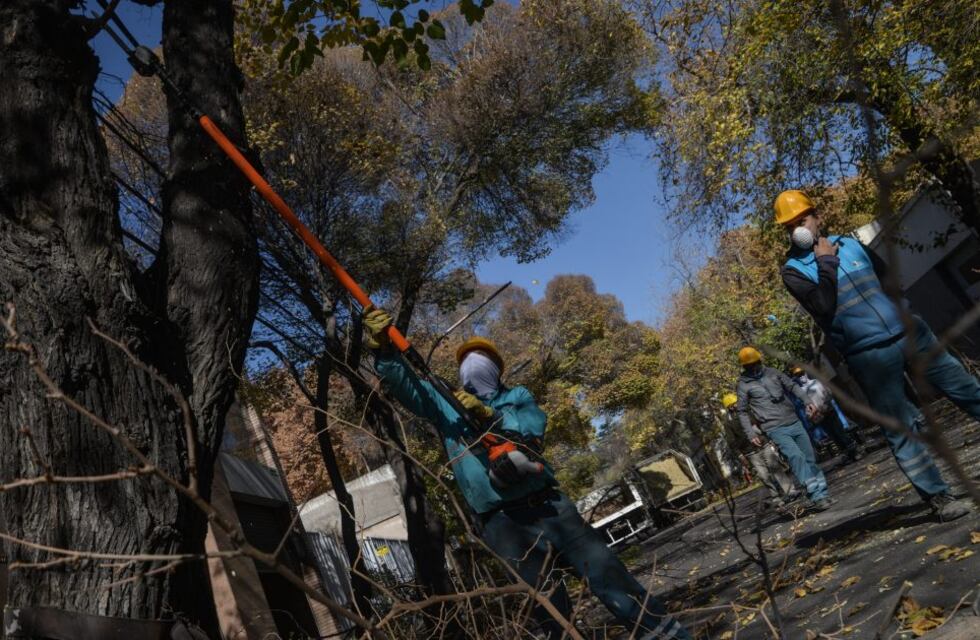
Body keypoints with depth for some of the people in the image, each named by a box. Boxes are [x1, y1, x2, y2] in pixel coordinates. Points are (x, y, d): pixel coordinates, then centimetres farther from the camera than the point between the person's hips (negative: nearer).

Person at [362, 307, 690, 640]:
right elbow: (404, 384, -2)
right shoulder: (445, 403, 14)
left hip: (549, 506, 1)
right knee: (550, 612, -1)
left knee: (612, 580, 0)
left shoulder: (518, 396, 16)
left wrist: (488, 415, -15)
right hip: (502, 524, -1)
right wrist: (383, 347, -19)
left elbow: (534, 429, -4)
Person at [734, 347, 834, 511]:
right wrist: (751, 434, -5)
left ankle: (822, 492, 12)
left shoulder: (772, 372, 12)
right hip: (775, 429, -5)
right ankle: (817, 495, -22)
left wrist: (806, 401, -1)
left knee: (810, 457, 4)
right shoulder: (743, 385, 1)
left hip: (794, 422, 5)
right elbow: (742, 411, 2)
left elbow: (792, 386, 15)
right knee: (796, 457, -20)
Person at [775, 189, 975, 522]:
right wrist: (826, 263, -15)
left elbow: (889, 278, 21)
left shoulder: (849, 243, 11)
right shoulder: (794, 270, -5)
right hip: (869, 356, -5)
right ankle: (937, 497, 8)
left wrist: (907, 317, 13)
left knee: (967, 390, 11)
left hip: (910, 334, 5)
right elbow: (824, 307, -19)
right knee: (902, 430, -2)